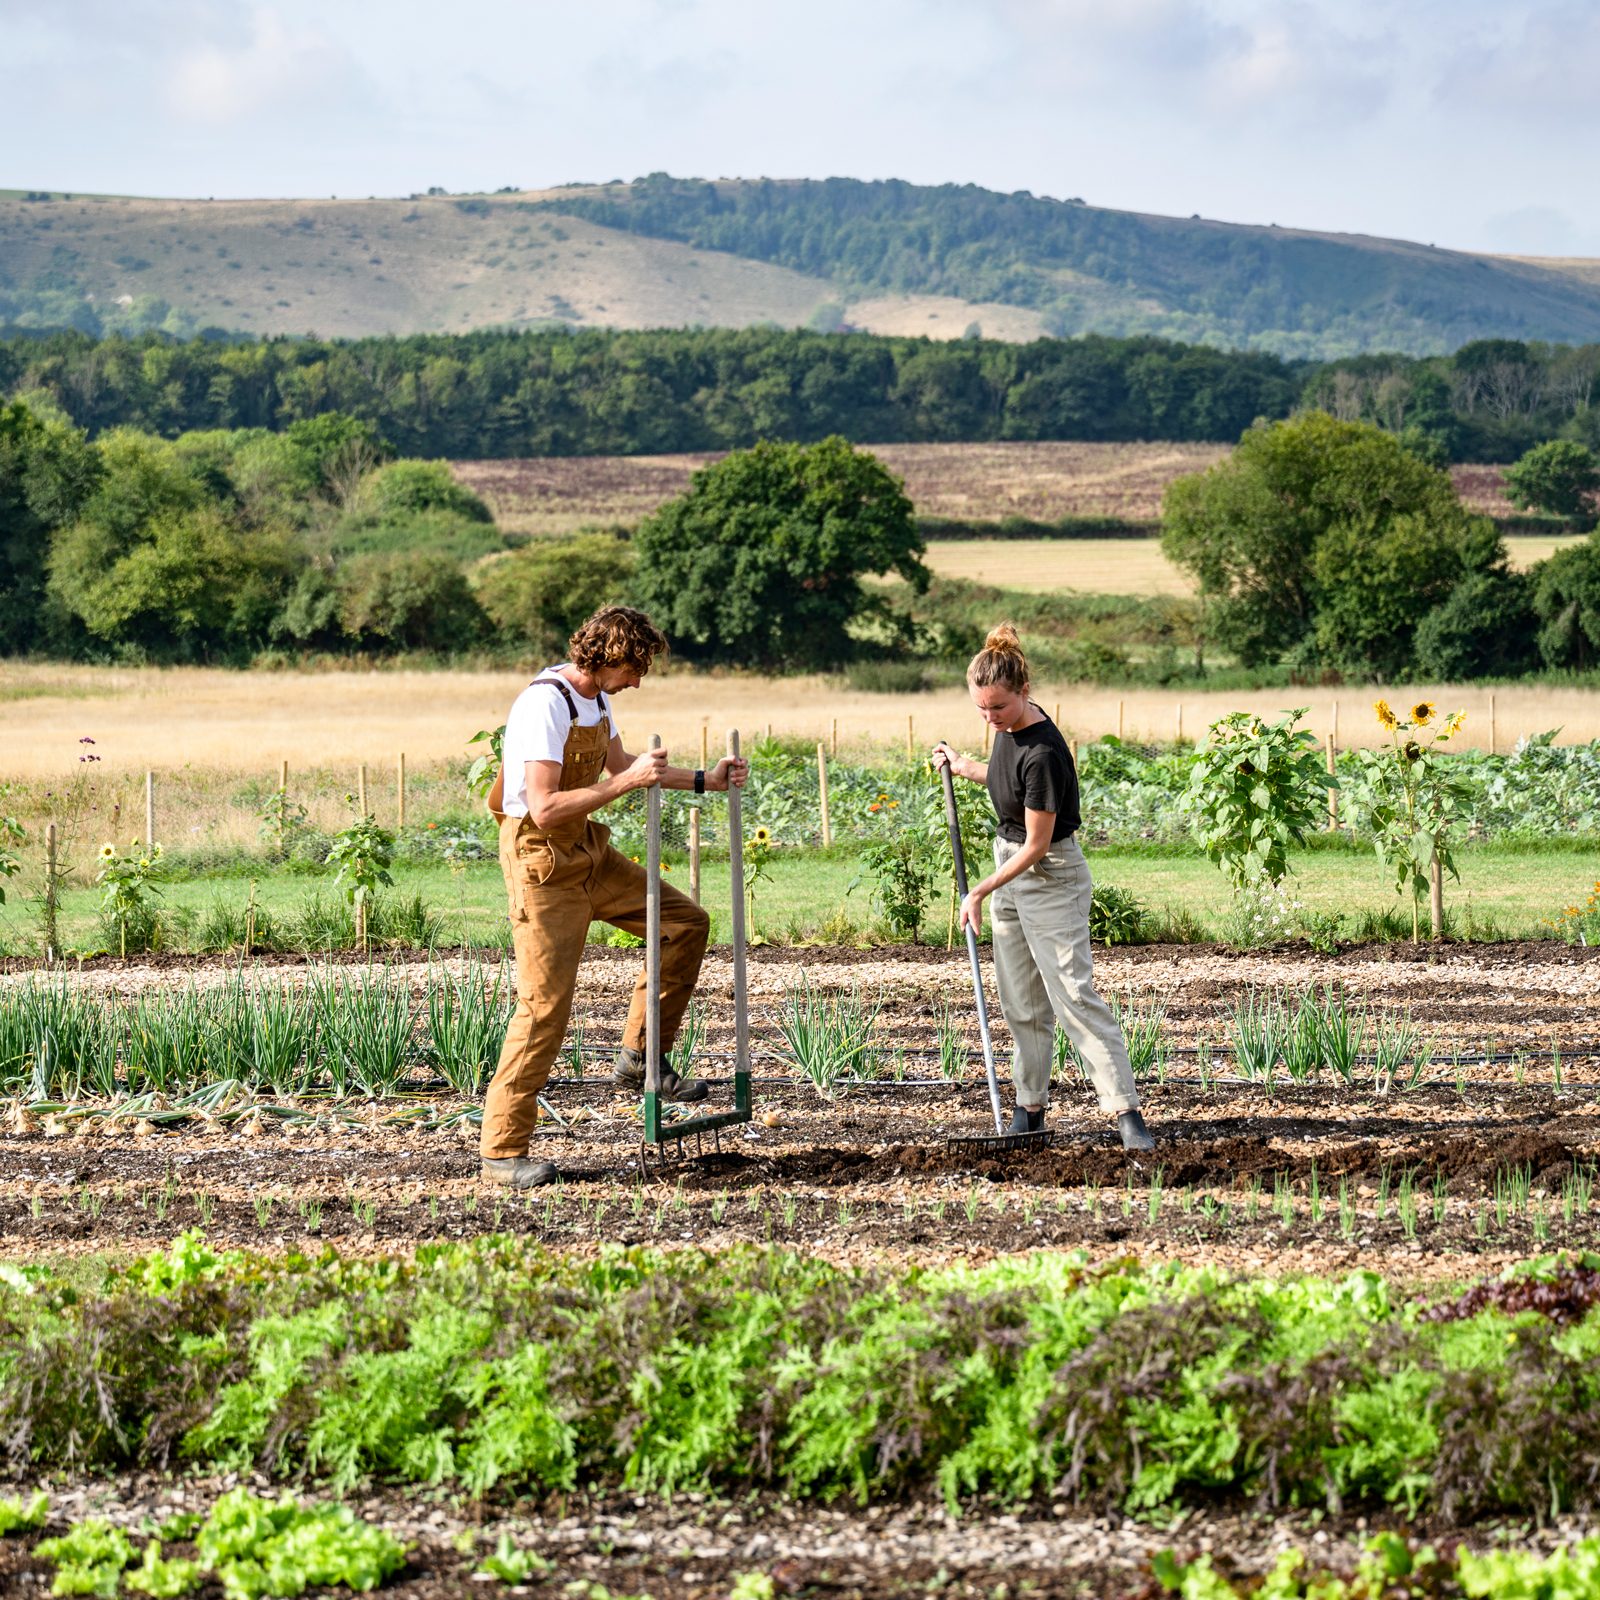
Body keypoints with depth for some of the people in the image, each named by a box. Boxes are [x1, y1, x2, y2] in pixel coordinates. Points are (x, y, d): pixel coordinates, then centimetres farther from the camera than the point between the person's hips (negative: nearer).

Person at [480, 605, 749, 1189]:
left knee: (685, 922, 7)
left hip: (588, 854, 9)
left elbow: (618, 765, 25)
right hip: (542, 862, -9)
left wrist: (704, 780, 22)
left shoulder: (596, 697, 7)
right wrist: (629, 782, -30)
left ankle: (640, 1058, 15)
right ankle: (501, 1150, -2)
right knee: (545, 1005, -9)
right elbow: (545, 808, -30)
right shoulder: (546, 705, -23)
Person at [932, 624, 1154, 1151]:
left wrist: (982, 891, -18)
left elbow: (1037, 845, -22)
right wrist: (964, 767, 16)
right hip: (1011, 869, 9)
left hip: (1050, 876, -9)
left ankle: (1126, 1111, -17)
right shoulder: (1008, 729, 1)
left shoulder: (1042, 752, -26)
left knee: (1073, 995, -14)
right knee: (1022, 1003, 12)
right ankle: (1030, 1109, 20)